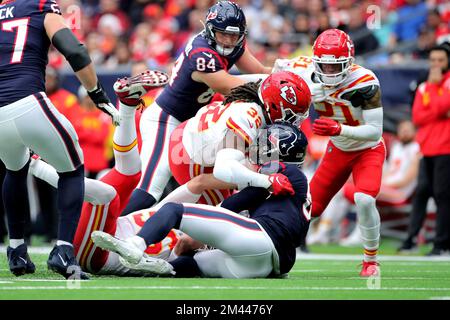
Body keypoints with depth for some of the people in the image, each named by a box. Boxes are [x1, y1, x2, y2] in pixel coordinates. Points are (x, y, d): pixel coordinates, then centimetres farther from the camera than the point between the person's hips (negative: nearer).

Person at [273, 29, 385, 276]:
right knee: (310, 208, 3)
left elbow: (375, 130, -33)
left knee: (364, 200, -27)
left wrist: (339, 129, -46)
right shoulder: (307, 75, -20)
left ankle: (370, 261, -7)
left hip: (368, 150, -4)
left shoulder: (365, 83, -33)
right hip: (338, 151, 4)